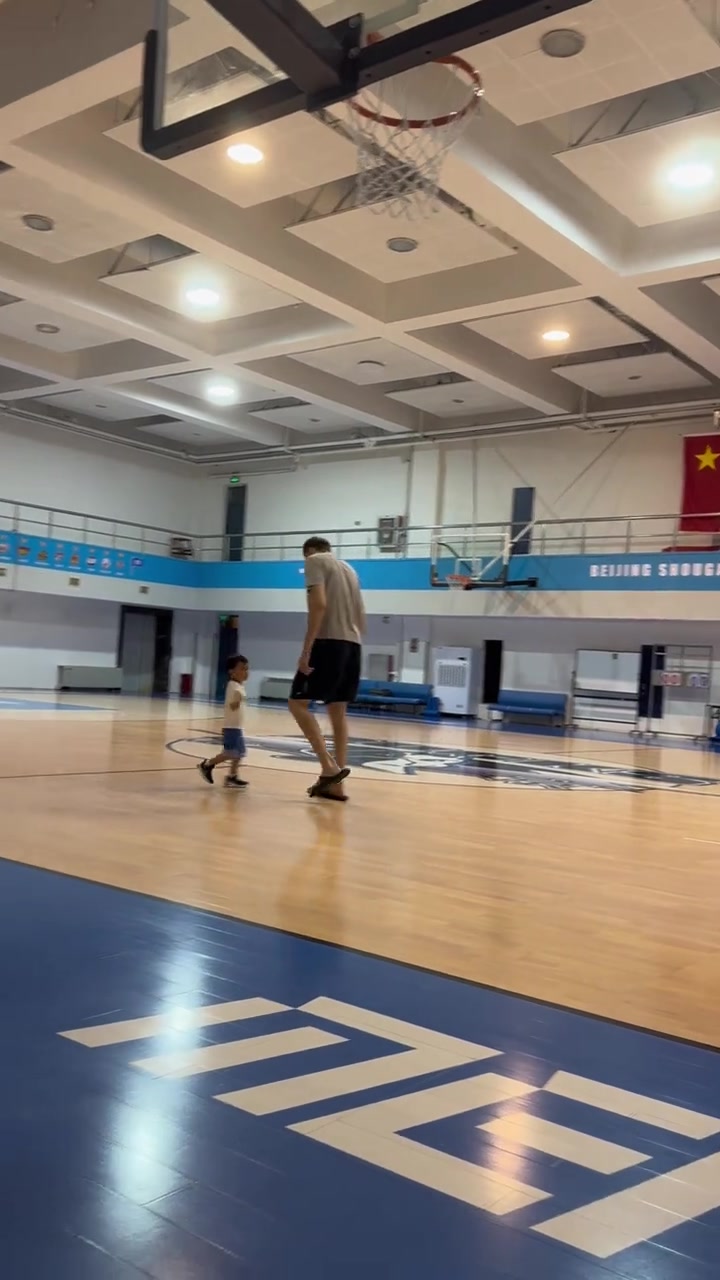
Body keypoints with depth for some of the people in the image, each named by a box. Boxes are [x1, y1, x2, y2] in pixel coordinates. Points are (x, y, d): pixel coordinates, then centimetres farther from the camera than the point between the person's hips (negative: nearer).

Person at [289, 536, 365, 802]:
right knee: (338, 712, 9)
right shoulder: (348, 569, 26)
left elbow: (319, 604, -14)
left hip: (329, 641, -8)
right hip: (353, 644, 8)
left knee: (298, 703, -3)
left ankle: (330, 767, -15)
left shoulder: (315, 561, 2)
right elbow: (360, 616, 24)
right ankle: (335, 785, 8)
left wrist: (306, 649, -16)